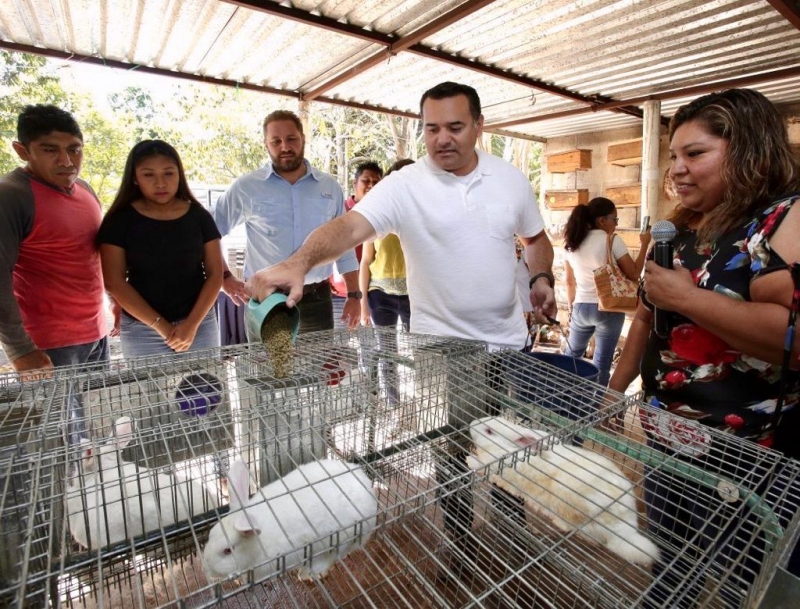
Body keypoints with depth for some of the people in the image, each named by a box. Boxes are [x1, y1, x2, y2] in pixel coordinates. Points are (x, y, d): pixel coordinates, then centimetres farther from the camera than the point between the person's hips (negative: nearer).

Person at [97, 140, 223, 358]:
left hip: (200, 323, 1)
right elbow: (115, 282, -5)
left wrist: (192, 324, -10)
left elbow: (215, 274, -1)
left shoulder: (199, 216, 0)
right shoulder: (120, 220, -2)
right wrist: (161, 326, -11)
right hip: (142, 329, -1)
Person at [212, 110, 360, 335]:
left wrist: (354, 295, 5)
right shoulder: (246, 187, -1)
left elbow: (344, 246, 9)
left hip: (317, 301, 2)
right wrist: (225, 278, 1)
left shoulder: (329, 186, 6)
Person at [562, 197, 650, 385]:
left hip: (581, 308, 4)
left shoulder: (571, 243, 4)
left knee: (571, 355, 20)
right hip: (609, 309, -4)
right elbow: (634, 274, -7)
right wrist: (644, 245, 2)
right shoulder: (612, 241, -10)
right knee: (601, 363, 5)